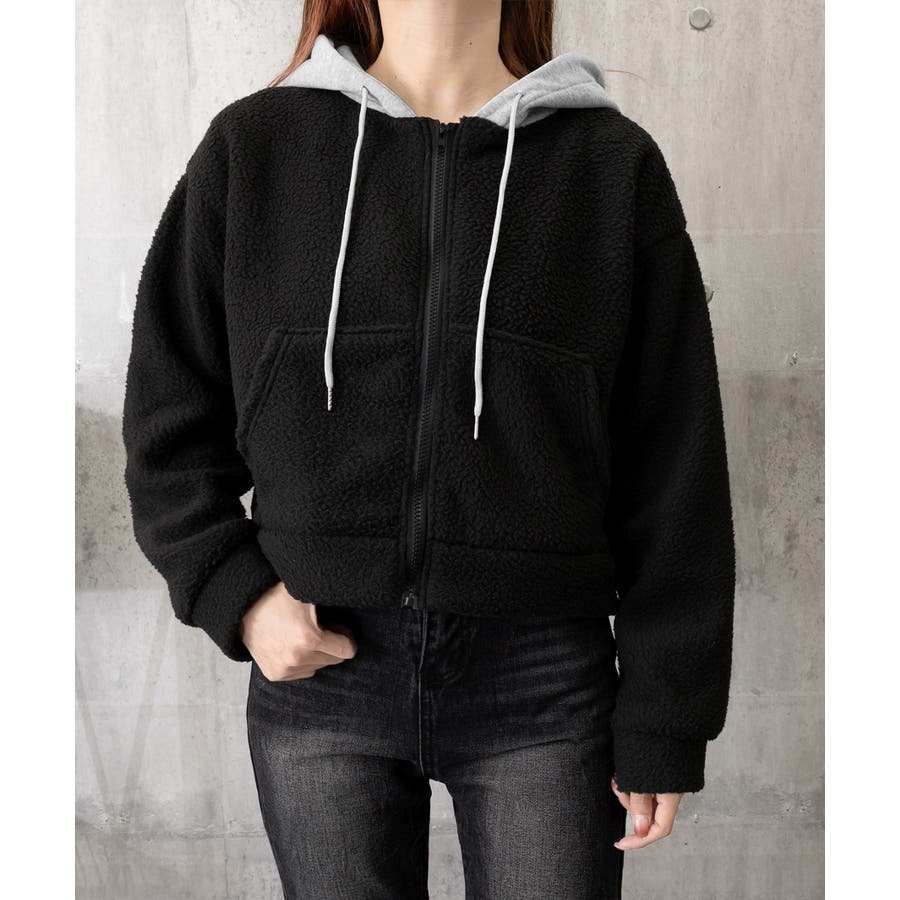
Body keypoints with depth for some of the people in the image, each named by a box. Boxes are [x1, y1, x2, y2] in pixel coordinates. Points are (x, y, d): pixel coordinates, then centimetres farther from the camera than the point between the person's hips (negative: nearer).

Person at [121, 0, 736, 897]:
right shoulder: (252, 147, 3)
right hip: (320, 669, 1)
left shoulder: (613, 164, 0)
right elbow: (168, 420, 9)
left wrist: (662, 725, 1)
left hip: (543, 686, 0)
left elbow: (674, 476, 0)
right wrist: (233, 593, -6)